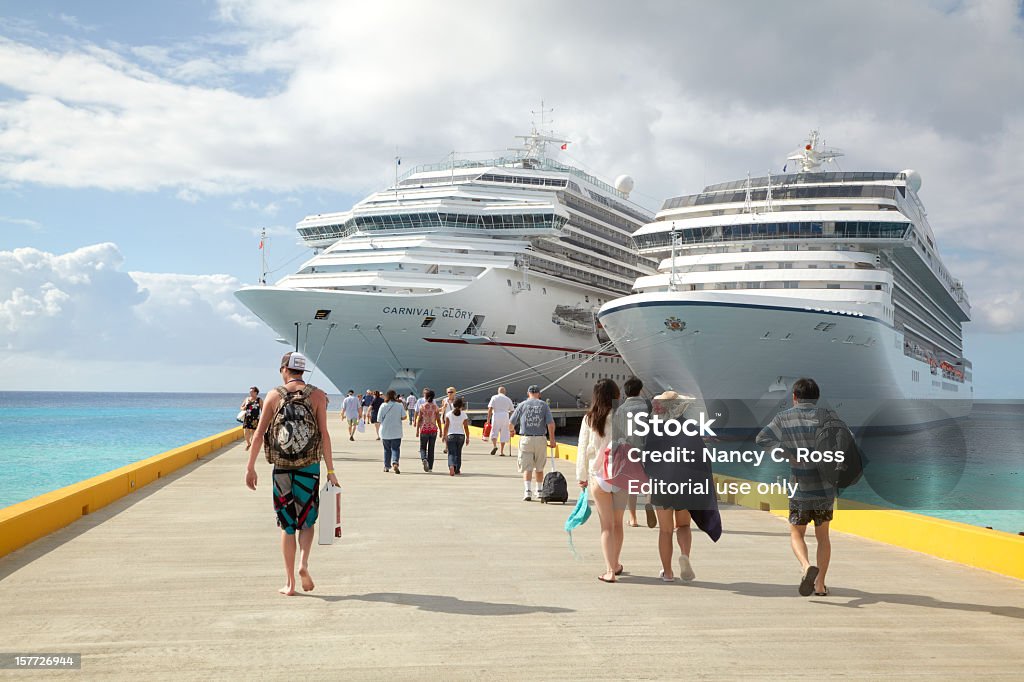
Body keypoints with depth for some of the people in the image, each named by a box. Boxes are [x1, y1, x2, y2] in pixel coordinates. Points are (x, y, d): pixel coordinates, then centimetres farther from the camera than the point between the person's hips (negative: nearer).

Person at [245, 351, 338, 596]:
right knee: (307, 521, 15)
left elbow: (259, 434, 0)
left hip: (282, 467, 1)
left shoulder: (274, 396, 2)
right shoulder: (317, 395, 0)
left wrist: (250, 467, 6)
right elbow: (324, 434, -5)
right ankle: (303, 563, -9)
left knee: (287, 525, 9)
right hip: (309, 467, -1)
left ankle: (290, 583, 10)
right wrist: (330, 470, -3)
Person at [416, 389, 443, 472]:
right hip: (433, 429, 2)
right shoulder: (435, 406, -1)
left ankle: (424, 459, -18)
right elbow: (438, 419, 0)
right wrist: (440, 430, 7)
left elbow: (419, 419, -5)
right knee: (431, 449, 11)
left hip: (424, 429, -2)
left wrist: (417, 430, 2)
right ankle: (430, 467, 12)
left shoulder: (422, 406, -5)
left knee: (422, 448, 11)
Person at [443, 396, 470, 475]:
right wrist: (467, 437, 5)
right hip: (461, 435, 1)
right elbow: (466, 427, -2)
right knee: (458, 453, 16)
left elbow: (446, 426, -3)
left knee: (451, 453, -1)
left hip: (451, 436, -1)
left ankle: (451, 466, -27)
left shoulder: (449, 414, -2)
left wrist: (445, 436, 6)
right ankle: (457, 470, 21)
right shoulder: (464, 415, -2)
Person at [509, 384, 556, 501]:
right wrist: (552, 439, 0)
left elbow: (511, 423, 6)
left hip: (526, 439, -1)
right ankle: (538, 491, 25)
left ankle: (527, 491, -12)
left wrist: (511, 430, 27)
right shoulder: (544, 405, 3)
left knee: (527, 468, 1)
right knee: (539, 467, 16)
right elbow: (551, 423, -6)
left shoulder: (522, 405, 2)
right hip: (540, 439, 1)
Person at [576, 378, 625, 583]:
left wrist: (582, 476, 12)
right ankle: (615, 565, 31)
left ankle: (609, 570, -3)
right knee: (617, 523, 16)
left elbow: (583, 449, 2)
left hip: (597, 476, 0)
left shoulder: (589, 419, -3)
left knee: (607, 525, 6)